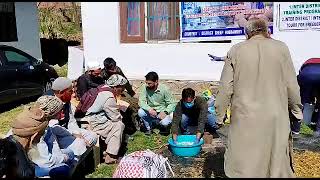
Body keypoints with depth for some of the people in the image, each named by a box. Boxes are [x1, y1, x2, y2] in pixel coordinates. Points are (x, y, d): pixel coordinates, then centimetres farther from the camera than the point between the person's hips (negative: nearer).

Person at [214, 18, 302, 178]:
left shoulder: (236, 51, -2)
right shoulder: (281, 48, -2)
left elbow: (225, 88, -2)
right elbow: (291, 85, 1)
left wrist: (220, 114, 7)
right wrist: (297, 110, 15)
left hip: (244, 119, 0)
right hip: (275, 118, 1)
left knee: (243, 166, 11)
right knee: (277, 162, 16)